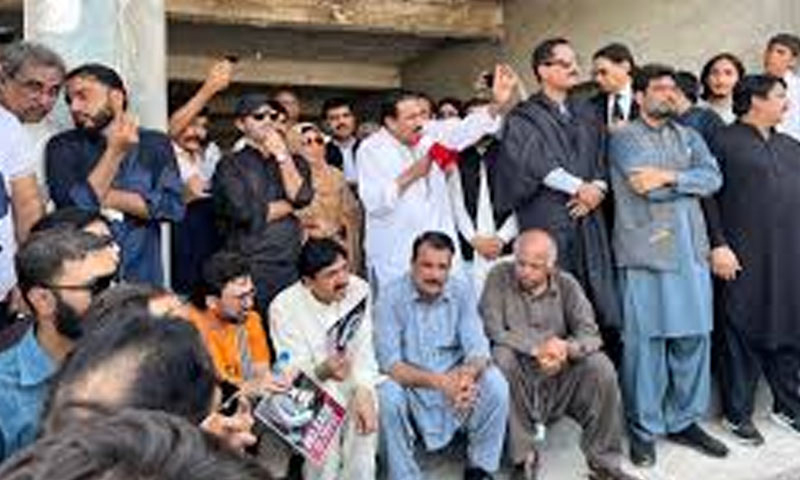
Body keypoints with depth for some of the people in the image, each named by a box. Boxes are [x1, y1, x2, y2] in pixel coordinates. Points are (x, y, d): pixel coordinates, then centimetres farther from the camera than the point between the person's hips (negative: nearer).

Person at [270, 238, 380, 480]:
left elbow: (364, 351, -10)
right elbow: (296, 373, -16)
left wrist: (363, 392, -26)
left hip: (352, 382, 3)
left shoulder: (358, 289, -8)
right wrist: (323, 371, -38)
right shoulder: (284, 307, -15)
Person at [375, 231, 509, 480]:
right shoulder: (391, 297, -15)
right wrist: (438, 381, -35)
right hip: (408, 384, -2)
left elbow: (477, 347, -10)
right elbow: (389, 363, -20)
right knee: (387, 396, -32)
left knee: (495, 384, -21)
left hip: (453, 381, 3)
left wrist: (468, 373, -35)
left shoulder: (461, 291, -6)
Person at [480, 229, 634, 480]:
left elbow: (590, 334, -9)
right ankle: (523, 457, -19)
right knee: (501, 357, -32)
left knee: (601, 366, -22)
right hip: (518, 375, -2)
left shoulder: (566, 284, -1)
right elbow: (493, 330, -17)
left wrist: (566, 347, -32)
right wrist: (536, 349, -28)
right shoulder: (499, 277, -8)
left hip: (560, 377, 2)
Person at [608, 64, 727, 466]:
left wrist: (669, 177, -11)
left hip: (690, 250, 5)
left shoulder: (688, 136, 19)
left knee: (693, 336, 7)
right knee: (644, 340, -1)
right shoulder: (623, 137, 4)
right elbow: (645, 185, -12)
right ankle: (643, 427, 11)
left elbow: (714, 178, 2)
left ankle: (683, 420, 21)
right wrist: (690, 181, -2)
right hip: (644, 251, -5)